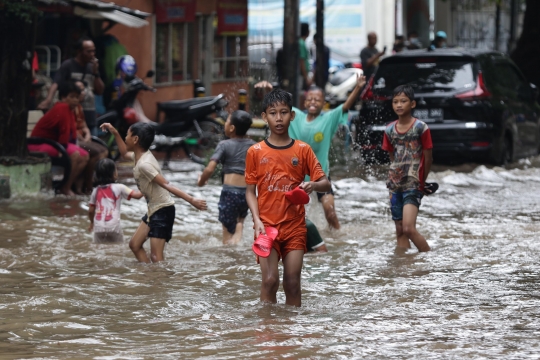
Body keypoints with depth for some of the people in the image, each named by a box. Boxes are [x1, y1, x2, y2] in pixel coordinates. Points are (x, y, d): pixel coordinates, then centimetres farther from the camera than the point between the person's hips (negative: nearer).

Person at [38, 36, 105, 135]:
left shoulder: (92, 67, 16)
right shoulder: (68, 65, -3)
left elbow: (100, 91, 15)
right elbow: (55, 84, -16)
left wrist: (96, 72, 1)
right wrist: (48, 100, -34)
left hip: (90, 117, 6)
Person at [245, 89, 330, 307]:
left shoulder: (303, 150, 4)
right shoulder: (256, 152, 2)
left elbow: (325, 184, 4)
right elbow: (250, 191, 3)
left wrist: (313, 185, -20)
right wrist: (257, 220, -11)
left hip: (295, 226, 1)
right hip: (267, 226, -1)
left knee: (293, 283, 1)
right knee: (270, 280, -12)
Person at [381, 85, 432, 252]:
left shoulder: (421, 128, -9)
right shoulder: (390, 130, 6)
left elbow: (428, 158, -2)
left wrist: (421, 181, 6)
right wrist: (397, 176, 11)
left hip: (413, 186, -5)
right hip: (395, 184, 5)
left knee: (409, 229, -17)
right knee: (400, 231, 8)